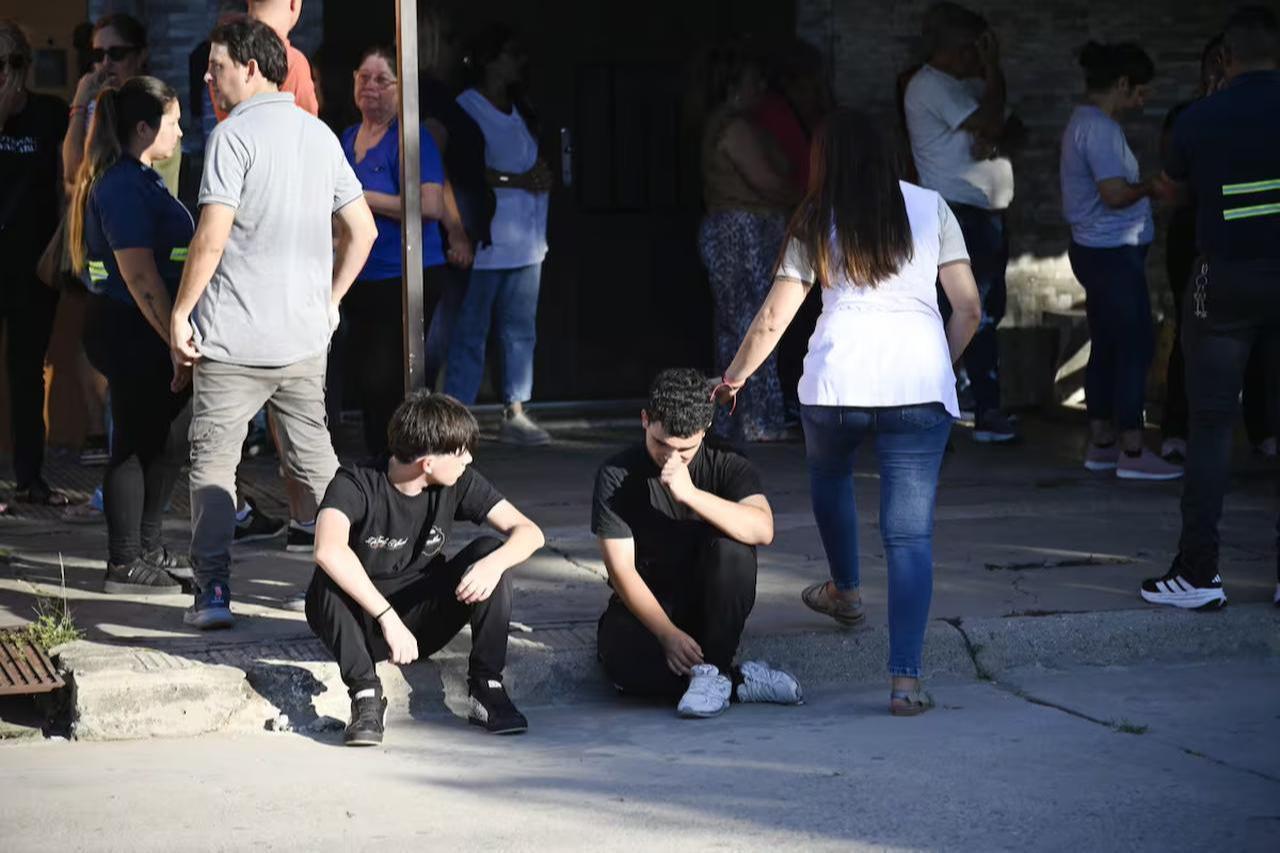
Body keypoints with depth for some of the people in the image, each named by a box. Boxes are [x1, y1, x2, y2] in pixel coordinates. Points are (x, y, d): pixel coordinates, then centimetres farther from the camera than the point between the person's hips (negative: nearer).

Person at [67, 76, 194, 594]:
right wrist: (176, 341, -21)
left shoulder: (141, 180, 16)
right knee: (137, 445, -2)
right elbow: (139, 276, -22)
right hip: (132, 333, -10)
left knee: (167, 443, 14)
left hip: (148, 336, 10)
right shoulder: (123, 186, -16)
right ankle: (125, 565, 5)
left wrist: (179, 337, 19)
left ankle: (147, 551, 24)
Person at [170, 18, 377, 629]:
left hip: (233, 338, -6)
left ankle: (213, 593, -3)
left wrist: (180, 313, -9)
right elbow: (362, 230, 14)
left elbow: (212, 236, -17)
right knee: (317, 461, 14)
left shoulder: (234, 135, -10)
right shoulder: (320, 135, 11)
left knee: (213, 463, 1)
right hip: (305, 338, 6)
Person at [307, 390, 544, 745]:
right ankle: (366, 695, -26)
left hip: (424, 623, 4)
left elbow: (529, 532, -10)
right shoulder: (355, 486, -22)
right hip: (361, 624, -4)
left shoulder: (459, 484, -8)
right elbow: (328, 550, -42)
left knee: (488, 552, -19)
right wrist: (389, 619, -45)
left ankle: (486, 686, -14)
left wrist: (494, 563, -33)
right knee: (331, 576, -35)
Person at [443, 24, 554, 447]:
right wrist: (518, 180, -21)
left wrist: (542, 175, 1)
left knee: (520, 330, 8)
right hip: (483, 241, -8)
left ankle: (514, 413, 12)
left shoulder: (520, 109, 16)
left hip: (524, 240, 8)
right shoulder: (466, 108, -8)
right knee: (471, 330, -5)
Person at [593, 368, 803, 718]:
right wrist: (668, 634, -26)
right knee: (622, 662, -35)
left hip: (710, 607, 1)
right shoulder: (617, 475, -11)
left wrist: (690, 493, -36)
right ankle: (740, 681, -22)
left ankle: (714, 671, -27)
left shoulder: (725, 463, -8)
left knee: (730, 545, -30)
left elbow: (762, 530, -28)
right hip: (645, 606, -1)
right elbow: (622, 569, -15)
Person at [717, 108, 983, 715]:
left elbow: (773, 318, 11)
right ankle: (905, 678, -10)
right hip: (920, 384, 0)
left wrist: (733, 378, 26)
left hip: (838, 380, 0)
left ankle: (844, 590, 50)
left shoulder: (816, 223, 10)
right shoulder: (930, 208, 12)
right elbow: (968, 307, 8)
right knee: (910, 532, -2)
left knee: (828, 475, 32)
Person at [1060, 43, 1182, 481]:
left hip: (1095, 249, 11)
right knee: (1136, 346, -6)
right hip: (1114, 251, -11)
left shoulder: (1083, 122, 14)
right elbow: (1115, 194, -24)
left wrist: (1144, 188, 9)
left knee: (1107, 346, 14)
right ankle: (1132, 452, -5)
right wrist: (1153, 186, -8)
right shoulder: (1101, 129, -18)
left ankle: (1101, 443, 19)